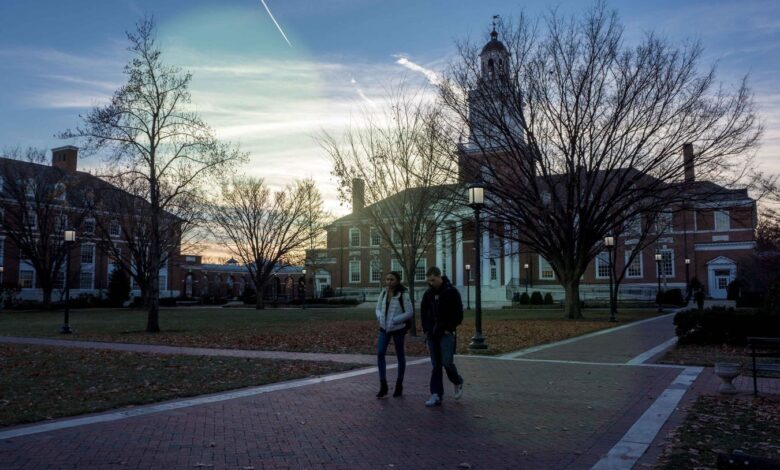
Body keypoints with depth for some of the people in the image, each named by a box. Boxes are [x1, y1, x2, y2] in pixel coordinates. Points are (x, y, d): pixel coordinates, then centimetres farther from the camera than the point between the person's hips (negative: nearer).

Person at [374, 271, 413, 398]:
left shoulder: (403, 295, -13)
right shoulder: (383, 293, 3)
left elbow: (409, 312, -13)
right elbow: (378, 308, 11)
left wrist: (394, 320, -20)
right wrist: (380, 317, -9)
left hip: (398, 328, -4)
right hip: (384, 328, 5)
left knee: (400, 355, 8)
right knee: (380, 353, -7)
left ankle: (399, 385, 21)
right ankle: (383, 385, 1)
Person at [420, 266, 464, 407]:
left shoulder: (452, 292, -6)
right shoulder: (428, 294, 9)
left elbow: (459, 314, -6)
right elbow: (423, 313, 18)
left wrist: (449, 329, -10)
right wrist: (426, 330, 7)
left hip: (446, 334, -5)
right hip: (432, 335, 5)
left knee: (447, 363, -11)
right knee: (436, 366, 5)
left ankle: (458, 382, 19)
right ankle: (436, 395, 6)